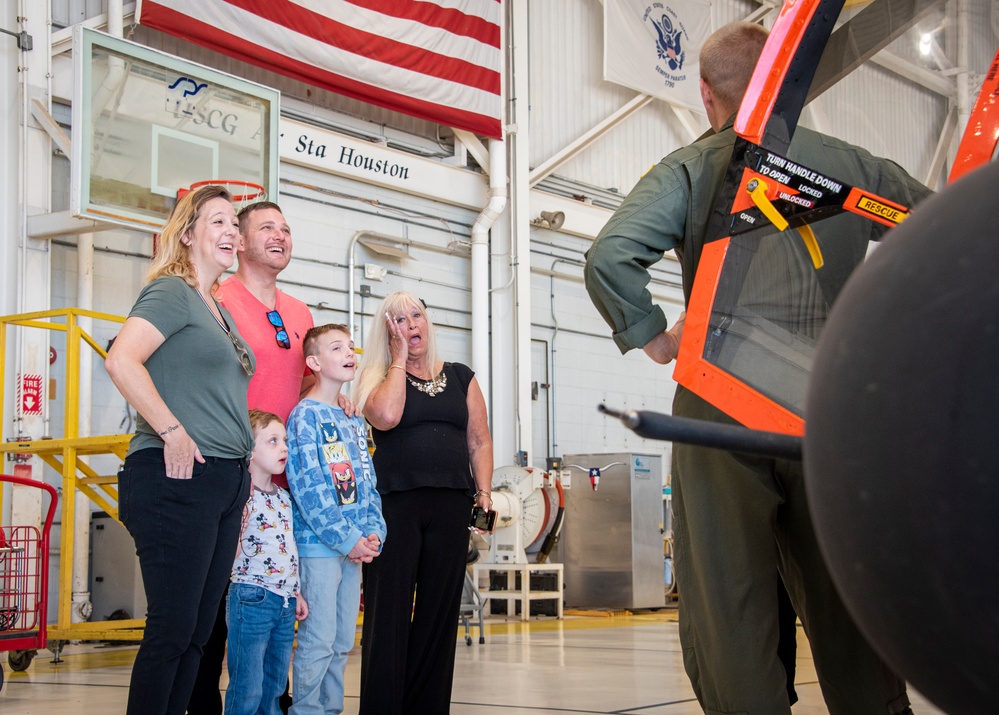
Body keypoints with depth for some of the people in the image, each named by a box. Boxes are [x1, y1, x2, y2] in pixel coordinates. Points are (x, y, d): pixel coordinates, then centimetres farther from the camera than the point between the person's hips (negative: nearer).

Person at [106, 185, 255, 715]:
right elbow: (121, 360, -21)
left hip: (225, 481, 9)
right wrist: (171, 431, -20)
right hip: (177, 477, -9)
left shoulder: (219, 311, 21)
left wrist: (243, 463, 19)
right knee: (173, 628, -7)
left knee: (197, 630, 10)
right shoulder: (172, 292, -5)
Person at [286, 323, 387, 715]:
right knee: (318, 641, -6)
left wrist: (373, 532, 1)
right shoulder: (305, 415, -8)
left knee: (342, 642, 11)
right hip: (318, 546, -7)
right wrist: (346, 538, -16)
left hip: (354, 547, 7)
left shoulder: (354, 421, 15)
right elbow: (307, 485, -15)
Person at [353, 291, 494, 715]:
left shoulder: (460, 378, 16)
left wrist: (484, 493, 2)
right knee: (388, 612, -6)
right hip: (395, 503, -3)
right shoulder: (377, 376, 7)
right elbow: (386, 416, -15)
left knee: (438, 613, 3)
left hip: (451, 505, 3)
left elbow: (479, 441, 16)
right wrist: (399, 360, -4)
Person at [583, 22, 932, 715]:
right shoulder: (852, 163, 7)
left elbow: (609, 257, -16)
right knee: (847, 605, 14)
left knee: (729, 606, 3)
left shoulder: (688, 171, -2)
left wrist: (653, 335, -1)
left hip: (724, 405, -3)